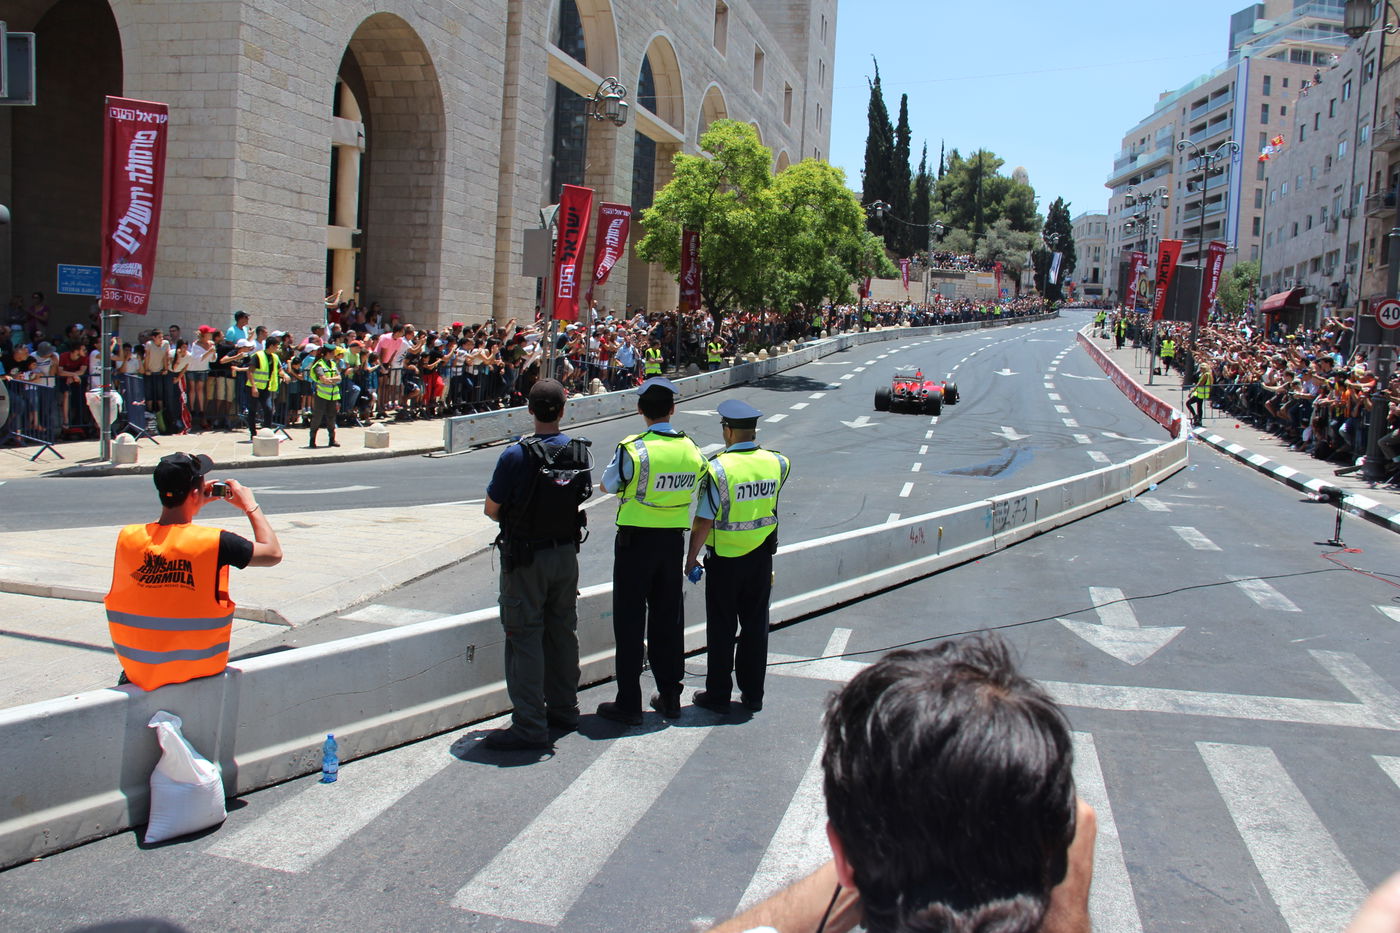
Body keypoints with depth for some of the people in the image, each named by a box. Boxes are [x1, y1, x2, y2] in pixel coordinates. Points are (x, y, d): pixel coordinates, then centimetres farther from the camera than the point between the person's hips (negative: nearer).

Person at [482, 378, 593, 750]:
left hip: (525, 557, -5)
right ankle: (564, 709, 30)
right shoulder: (581, 452, -3)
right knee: (562, 631, 17)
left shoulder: (516, 455, -19)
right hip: (566, 552, 6)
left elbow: (491, 508, -10)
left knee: (525, 636, 1)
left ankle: (530, 725, 3)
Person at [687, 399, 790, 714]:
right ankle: (753, 694, 21)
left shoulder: (719, 468, -18)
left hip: (725, 560, -4)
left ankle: (718, 694, 16)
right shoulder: (777, 463, -4)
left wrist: (691, 558, -4)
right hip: (761, 558, 4)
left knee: (722, 629, 7)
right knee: (756, 625, 13)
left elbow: (703, 521, -16)